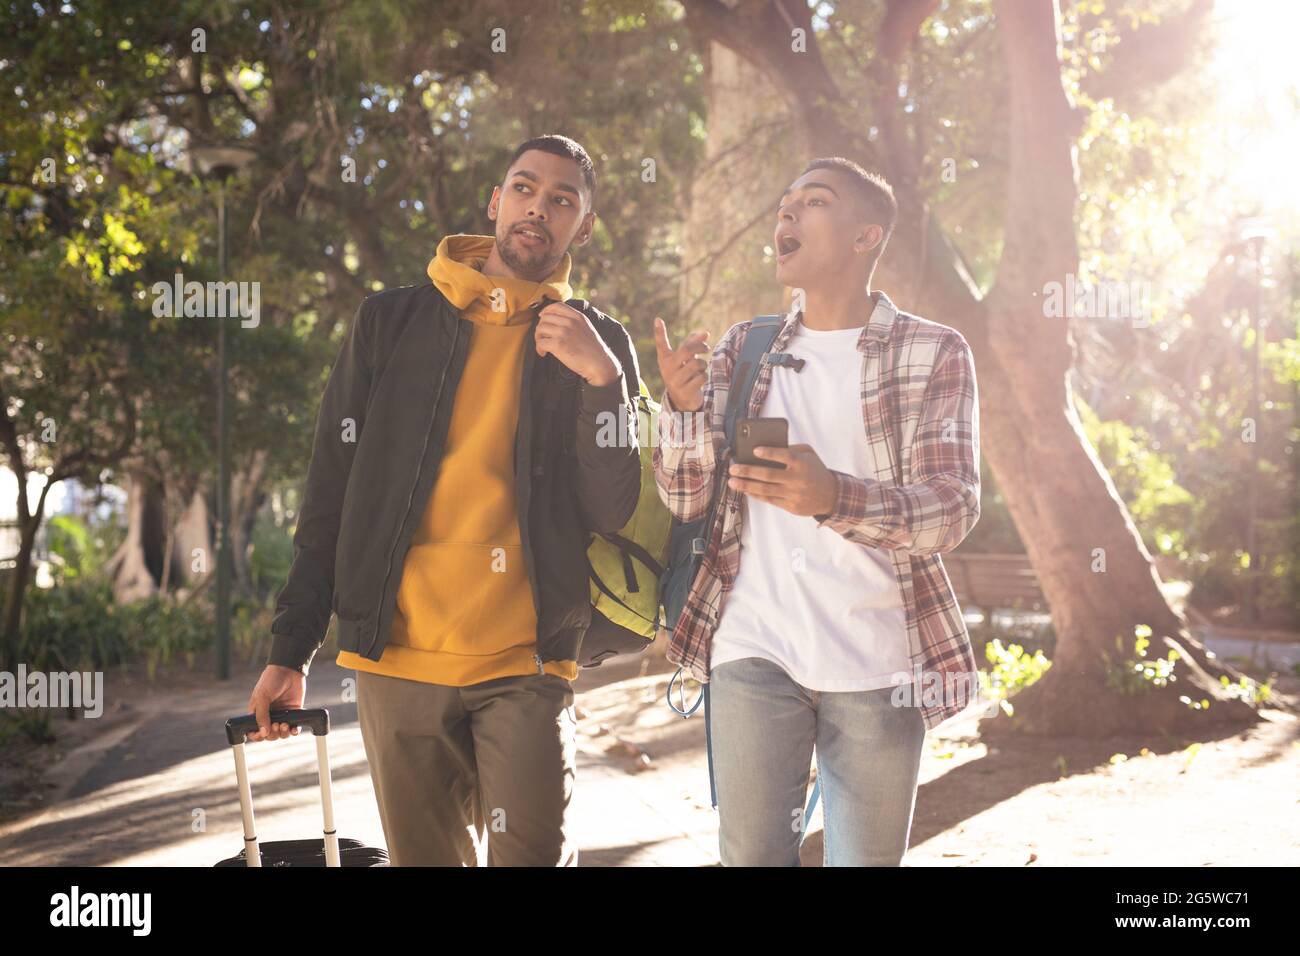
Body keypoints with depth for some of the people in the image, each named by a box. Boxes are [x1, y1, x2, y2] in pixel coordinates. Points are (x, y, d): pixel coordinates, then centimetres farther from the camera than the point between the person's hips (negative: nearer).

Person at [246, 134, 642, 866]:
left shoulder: (597, 347, 7)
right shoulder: (391, 324, 7)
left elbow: (612, 512, -1)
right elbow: (332, 495, 8)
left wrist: (601, 380, -13)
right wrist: (291, 649, 4)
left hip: (525, 666, -1)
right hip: (398, 663, 1)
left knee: (532, 854, -8)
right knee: (426, 856, 8)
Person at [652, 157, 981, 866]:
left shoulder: (935, 353, 1)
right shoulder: (741, 349, 11)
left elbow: (953, 511, -10)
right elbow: (685, 500, 6)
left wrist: (834, 497, -30)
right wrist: (684, 405, -15)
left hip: (876, 668, -2)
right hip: (754, 654, 2)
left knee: (866, 858, 6)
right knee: (751, 855, 2)